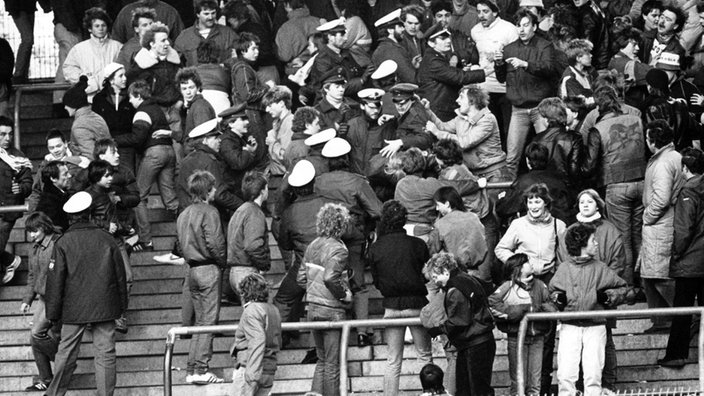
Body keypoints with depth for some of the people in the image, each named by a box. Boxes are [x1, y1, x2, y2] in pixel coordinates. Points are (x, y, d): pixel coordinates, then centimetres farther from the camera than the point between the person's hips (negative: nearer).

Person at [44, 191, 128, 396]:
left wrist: (52, 313, 1)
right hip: (105, 308, 1)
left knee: (67, 352, 8)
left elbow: (56, 280, -6)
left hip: (74, 309, -1)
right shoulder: (107, 240, 1)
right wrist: (122, 306, 18)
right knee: (105, 353, 3)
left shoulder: (63, 243, -6)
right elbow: (120, 276, 8)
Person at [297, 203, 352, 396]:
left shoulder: (312, 246, 5)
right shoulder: (338, 249, -17)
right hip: (331, 310, -7)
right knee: (332, 362, 3)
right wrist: (344, 294, -17)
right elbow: (329, 277, -31)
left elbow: (301, 278, 7)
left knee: (322, 359, 19)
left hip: (313, 307, 7)